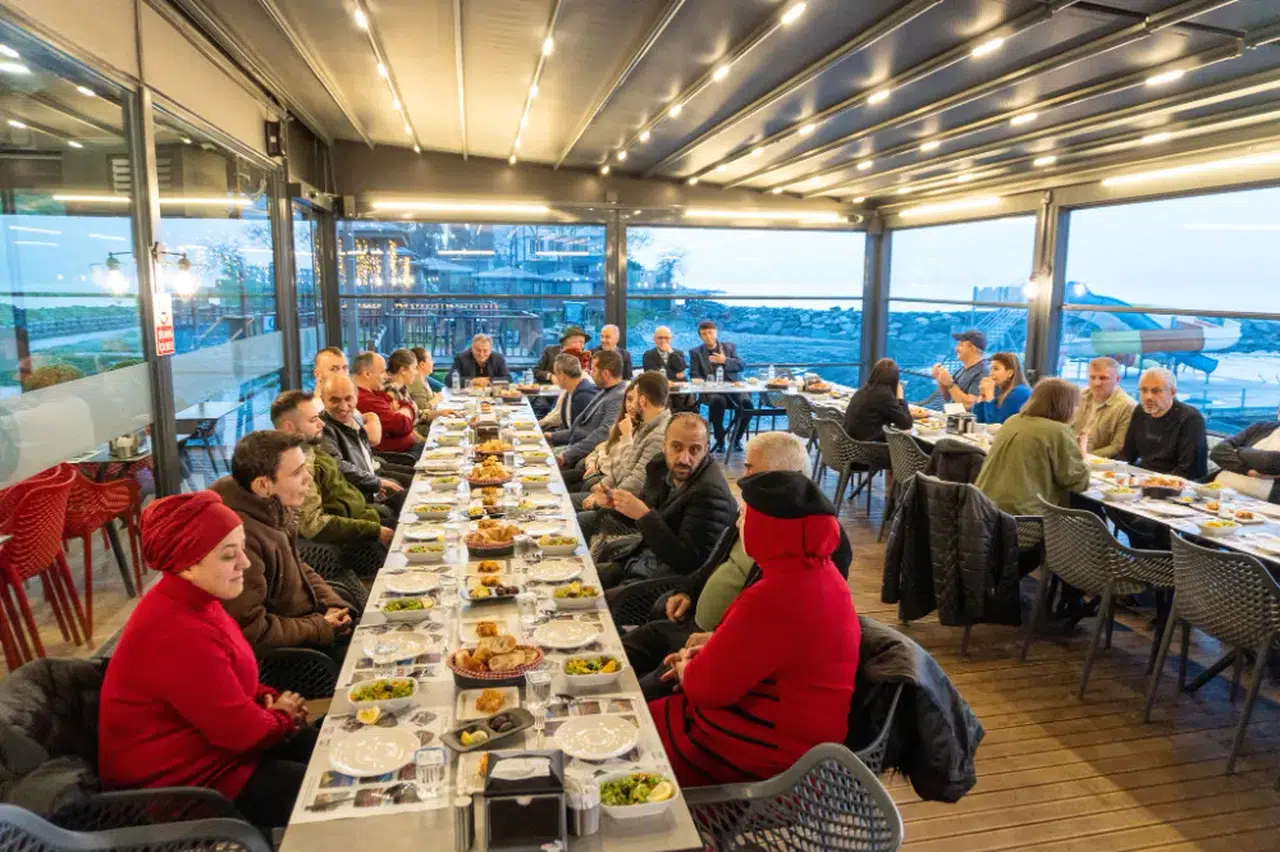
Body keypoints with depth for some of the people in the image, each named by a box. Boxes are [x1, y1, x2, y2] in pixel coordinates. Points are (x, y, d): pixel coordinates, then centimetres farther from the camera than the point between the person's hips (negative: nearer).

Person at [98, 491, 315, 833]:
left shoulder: (191, 600, -2)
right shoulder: (179, 634, -33)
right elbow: (243, 731, -26)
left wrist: (271, 699, -4)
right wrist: (283, 719, -6)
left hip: (205, 738, 9)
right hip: (180, 779, -9)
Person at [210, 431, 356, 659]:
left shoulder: (273, 506, -2)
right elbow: (251, 630, -27)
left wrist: (332, 604, -1)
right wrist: (321, 628, -17)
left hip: (304, 616, 9)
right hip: (283, 650, -9)